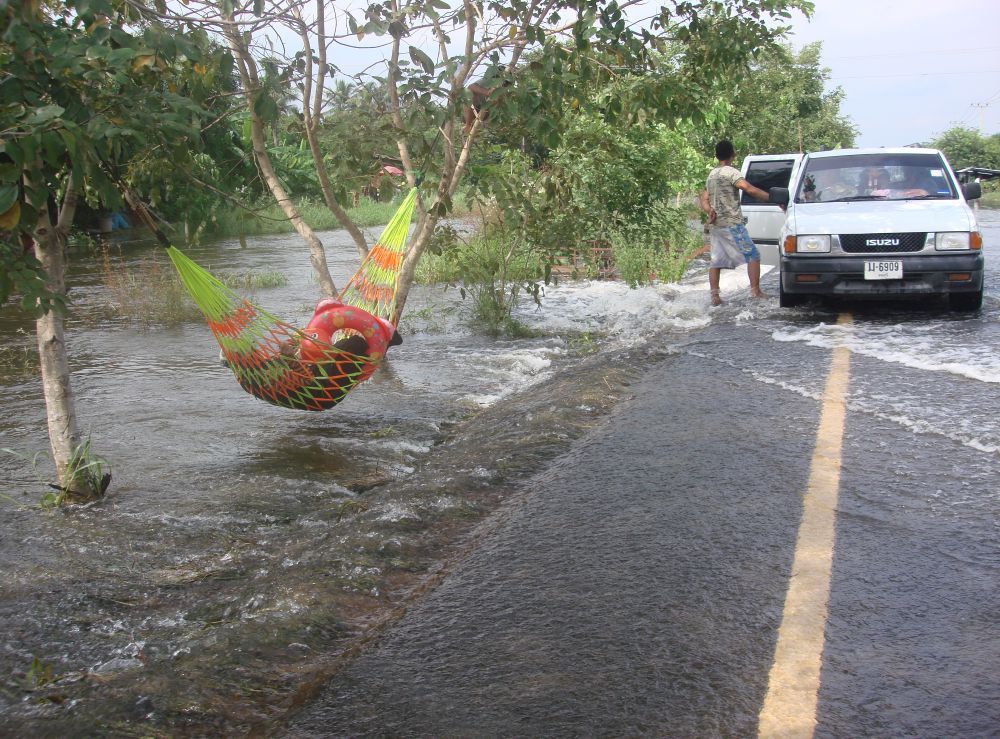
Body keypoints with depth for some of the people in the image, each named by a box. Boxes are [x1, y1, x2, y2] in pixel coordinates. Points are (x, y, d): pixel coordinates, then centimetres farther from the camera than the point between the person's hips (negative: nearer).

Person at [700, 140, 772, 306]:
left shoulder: (711, 175, 17)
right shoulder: (730, 172, -8)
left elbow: (704, 200, 14)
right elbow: (749, 189, -21)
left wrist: (710, 211, -4)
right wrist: (771, 198, -18)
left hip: (716, 224, 8)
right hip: (732, 224, -8)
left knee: (716, 260, 9)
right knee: (752, 255, -3)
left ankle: (714, 295, 3)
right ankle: (755, 291, -8)